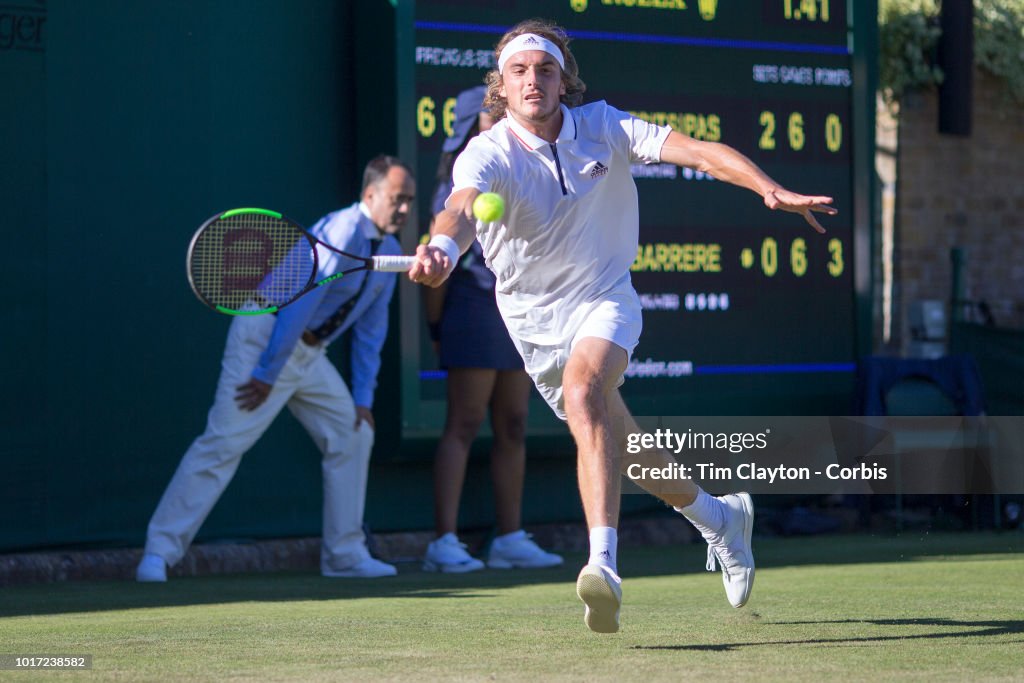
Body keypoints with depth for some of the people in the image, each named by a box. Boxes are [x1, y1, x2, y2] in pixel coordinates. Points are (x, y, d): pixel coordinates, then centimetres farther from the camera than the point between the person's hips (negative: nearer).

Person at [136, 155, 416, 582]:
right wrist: (267, 373, -24)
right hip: (265, 336, -9)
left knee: (354, 434, 6)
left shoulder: (389, 254, 10)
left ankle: (344, 554, 14)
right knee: (224, 442, -16)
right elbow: (299, 301, -23)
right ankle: (159, 553, -17)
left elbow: (370, 330, 16)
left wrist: (363, 397, 12)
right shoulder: (342, 232, -19)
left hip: (309, 353, 9)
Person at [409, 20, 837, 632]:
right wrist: (443, 247, -62)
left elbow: (699, 151, -16)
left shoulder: (602, 127, -10)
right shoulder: (488, 155, -17)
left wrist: (772, 190, -31)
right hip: (535, 319, 1)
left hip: (605, 298, -1)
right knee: (618, 443, 11)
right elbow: (462, 205, -38)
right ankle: (720, 519, 39)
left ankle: (605, 565, -43)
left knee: (583, 392, -32)